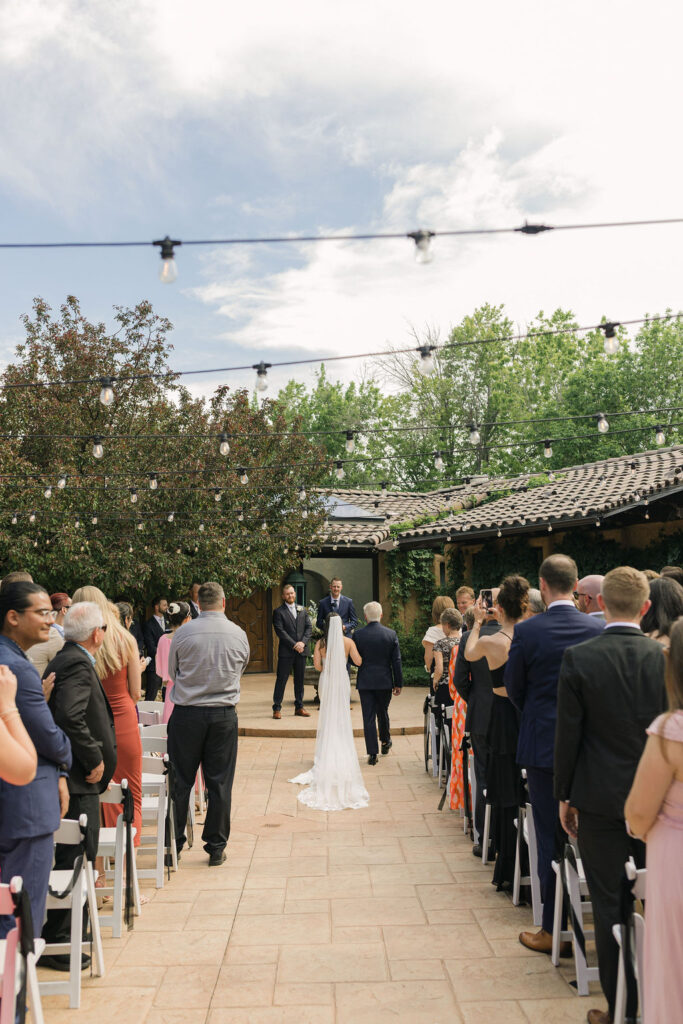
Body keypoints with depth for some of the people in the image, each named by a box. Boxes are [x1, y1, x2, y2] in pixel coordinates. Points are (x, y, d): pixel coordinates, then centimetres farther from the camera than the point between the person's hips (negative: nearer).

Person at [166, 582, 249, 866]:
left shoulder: (183, 633, -7)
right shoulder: (239, 634, -3)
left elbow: (172, 672, 7)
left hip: (187, 714, -1)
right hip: (224, 715, 1)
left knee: (180, 781, 10)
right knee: (220, 783, 9)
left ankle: (173, 845, 19)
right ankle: (216, 847, 16)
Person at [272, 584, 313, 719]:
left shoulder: (302, 610, 13)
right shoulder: (278, 612, -2)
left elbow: (309, 628, 8)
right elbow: (280, 631, -10)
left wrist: (303, 642, -8)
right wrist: (294, 645, -15)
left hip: (301, 650, 4)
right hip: (286, 652, -4)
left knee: (300, 680, 10)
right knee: (281, 680, -1)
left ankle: (299, 707, 18)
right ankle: (277, 708, 6)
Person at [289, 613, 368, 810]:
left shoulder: (321, 643, -6)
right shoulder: (348, 642, -6)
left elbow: (317, 665, -11)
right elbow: (358, 661, -8)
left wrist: (326, 670, 10)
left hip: (326, 682, 1)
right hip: (342, 681, -1)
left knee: (327, 718, 11)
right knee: (343, 720, 9)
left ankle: (325, 759, 14)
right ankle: (342, 755, 12)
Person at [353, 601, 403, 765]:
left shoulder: (358, 635, -7)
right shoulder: (391, 634, -5)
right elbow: (396, 661, -2)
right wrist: (398, 683, 4)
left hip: (365, 682, -1)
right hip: (385, 681, 1)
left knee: (368, 717, 3)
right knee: (382, 713, 21)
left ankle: (372, 753, 3)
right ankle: (385, 742, 39)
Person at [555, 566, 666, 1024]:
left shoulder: (579, 658, -13)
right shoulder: (667, 656, -7)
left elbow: (568, 735, -8)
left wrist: (564, 796, 4)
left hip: (602, 801, -2)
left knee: (611, 904, 9)